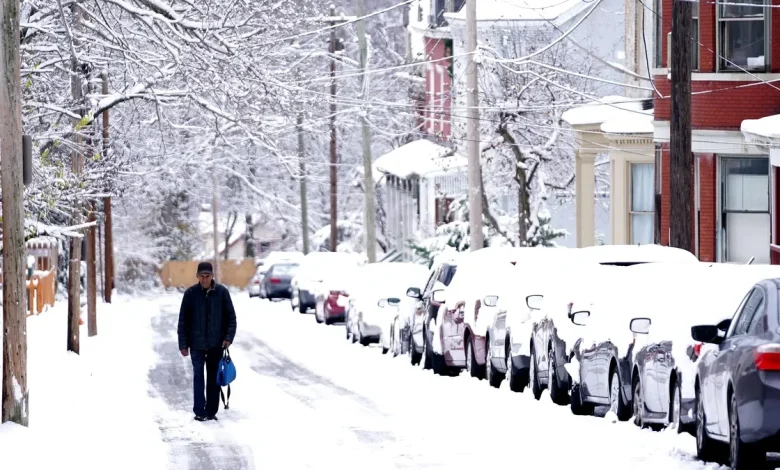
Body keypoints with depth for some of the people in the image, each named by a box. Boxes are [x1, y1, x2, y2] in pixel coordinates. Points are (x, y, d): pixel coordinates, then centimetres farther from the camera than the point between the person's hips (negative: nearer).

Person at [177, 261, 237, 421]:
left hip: (216, 344, 1)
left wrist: (229, 337, -9)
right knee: (198, 376, -1)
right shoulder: (190, 294, -3)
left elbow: (231, 316, 3)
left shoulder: (222, 292, -3)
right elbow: (183, 321, 1)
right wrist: (183, 344, -2)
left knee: (214, 378, 6)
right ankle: (199, 411, 3)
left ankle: (211, 411, 12)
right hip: (197, 344, -1)